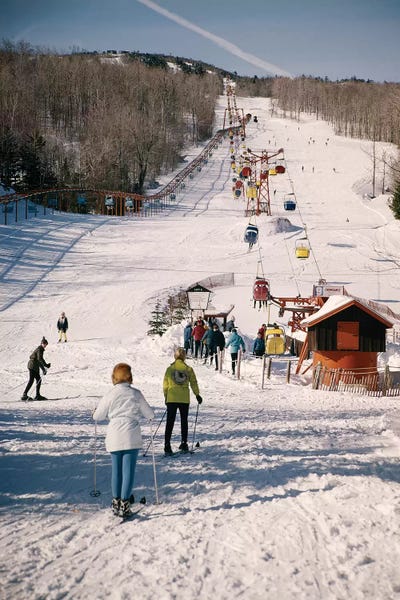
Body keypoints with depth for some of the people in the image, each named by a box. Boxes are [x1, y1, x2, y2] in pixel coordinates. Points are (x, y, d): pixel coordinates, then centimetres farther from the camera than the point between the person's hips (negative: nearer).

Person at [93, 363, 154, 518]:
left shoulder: (110, 395, -2)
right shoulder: (136, 394, 0)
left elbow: (98, 416, 5)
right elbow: (149, 414, 9)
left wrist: (95, 412, 28)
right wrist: (150, 414, 32)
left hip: (114, 438, 1)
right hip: (131, 437, -1)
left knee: (116, 470, 12)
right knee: (129, 470, 1)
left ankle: (116, 503, 16)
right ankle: (124, 504, -2)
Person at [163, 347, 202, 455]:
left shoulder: (170, 369, -3)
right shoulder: (188, 369, -2)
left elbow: (165, 384, 0)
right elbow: (193, 383, 4)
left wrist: (166, 396, 13)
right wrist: (197, 395, 18)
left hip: (171, 399, -1)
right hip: (185, 399, 1)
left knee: (170, 422, 1)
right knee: (184, 421, 15)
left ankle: (167, 445, -6)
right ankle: (184, 444, 18)